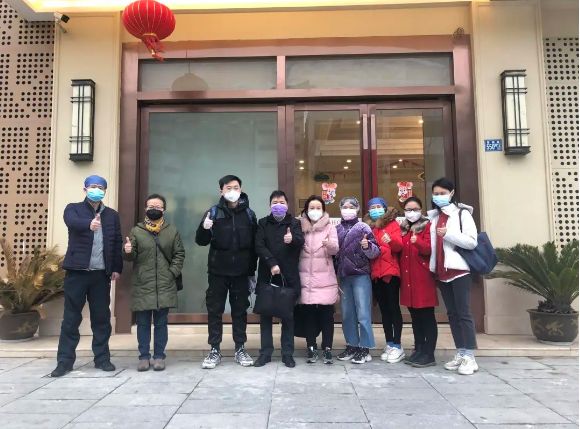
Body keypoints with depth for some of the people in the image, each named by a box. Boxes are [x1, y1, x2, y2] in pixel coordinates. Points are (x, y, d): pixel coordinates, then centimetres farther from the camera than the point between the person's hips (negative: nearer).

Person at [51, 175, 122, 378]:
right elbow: (72, 222, -20)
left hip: (101, 273, 2)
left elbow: (117, 242, 11)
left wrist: (117, 268, 4)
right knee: (71, 317, 2)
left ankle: (102, 358, 16)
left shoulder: (112, 215, 13)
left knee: (101, 318, 7)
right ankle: (65, 361, 11)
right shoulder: (73, 208, 4)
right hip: (77, 271, -2)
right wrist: (89, 224, -41)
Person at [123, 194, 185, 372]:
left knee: (161, 323, 7)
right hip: (142, 286, 0)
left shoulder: (172, 231, 6)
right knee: (143, 323, 7)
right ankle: (144, 357, 18)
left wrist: (173, 272, -5)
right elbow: (130, 256, 4)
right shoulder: (137, 231, 5)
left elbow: (179, 254, 6)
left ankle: (159, 356, 18)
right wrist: (128, 251, -18)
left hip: (165, 286, 0)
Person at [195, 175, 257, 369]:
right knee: (215, 310, 5)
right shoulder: (213, 212, 0)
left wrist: (252, 269, 3)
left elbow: (255, 243, 5)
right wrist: (204, 228, -24)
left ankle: (240, 349, 21)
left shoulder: (249, 214, 4)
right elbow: (201, 241, -3)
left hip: (241, 272, 1)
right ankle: (214, 350, 16)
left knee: (240, 310, 9)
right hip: (218, 271, -1)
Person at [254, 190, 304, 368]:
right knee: (265, 315, 6)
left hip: (289, 276, -1)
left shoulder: (294, 223, 6)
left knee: (288, 316, 5)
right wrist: (272, 263, -17)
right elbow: (259, 246, -3)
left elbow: (301, 241, -12)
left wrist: (292, 239, -35)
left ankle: (288, 354, 13)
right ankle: (265, 353, 15)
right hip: (266, 275, 1)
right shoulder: (263, 223, 9)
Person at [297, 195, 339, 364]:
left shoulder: (329, 227, 3)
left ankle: (327, 349, 11)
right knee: (308, 313, 4)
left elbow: (335, 249, -9)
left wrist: (329, 244, -32)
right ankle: (311, 348, 15)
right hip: (306, 278, 1)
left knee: (327, 314, 1)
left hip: (325, 279, -1)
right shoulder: (300, 227, 8)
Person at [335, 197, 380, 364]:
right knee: (347, 313, 11)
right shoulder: (337, 230, 8)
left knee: (363, 313, -3)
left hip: (361, 275, -5)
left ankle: (365, 349, 7)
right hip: (343, 276, 5)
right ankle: (351, 345, 23)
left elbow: (375, 252, -8)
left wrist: (367, 246, -27)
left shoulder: (363, 227, -4)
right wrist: (336, 272, 7)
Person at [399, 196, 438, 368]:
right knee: (415, 316, 11)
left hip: (423, 277, -6)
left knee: (427, 316, -2)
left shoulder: (427, 226, -2)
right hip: (408, 277, 6)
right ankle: (419, 350, 19)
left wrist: (417, 241, -32)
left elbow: (429, 249, -14)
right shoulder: (403, 228, 15)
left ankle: (429, 354, 2)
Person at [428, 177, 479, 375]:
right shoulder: (433, 216, 15)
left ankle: (470, 357, -1)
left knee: (464, 313, -6)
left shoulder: (462, 213, -3)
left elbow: (472, 241, -12)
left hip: (459, 270, -6)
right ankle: (460, 354, 16)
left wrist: (448, 234, -18)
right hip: (441, 272, 6)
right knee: (452, 314, 9)